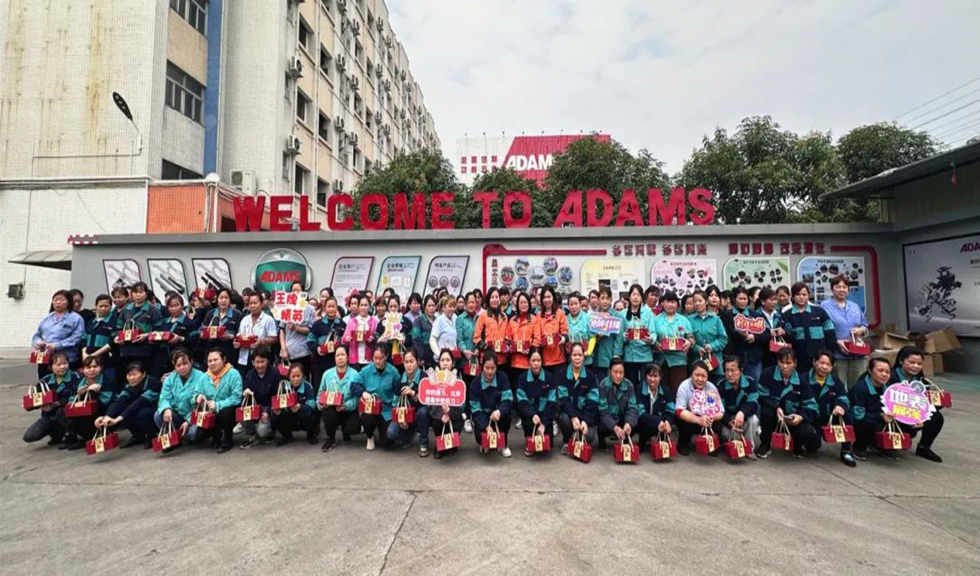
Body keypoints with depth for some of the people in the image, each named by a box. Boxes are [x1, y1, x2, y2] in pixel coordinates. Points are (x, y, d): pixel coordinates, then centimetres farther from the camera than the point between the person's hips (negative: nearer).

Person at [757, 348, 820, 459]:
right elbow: (762, 397, -12)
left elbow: (810, 405, -7)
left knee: (812, 438, -25)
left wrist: (801, 417, -26)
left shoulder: (801, 380, -4)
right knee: (767, 410, -37)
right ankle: (765, 444, -10)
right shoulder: (768, 374, -11)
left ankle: (797, 445, 18)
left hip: (794, 418, 2)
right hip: (774, 415, -1)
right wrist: (776, 408, -29)